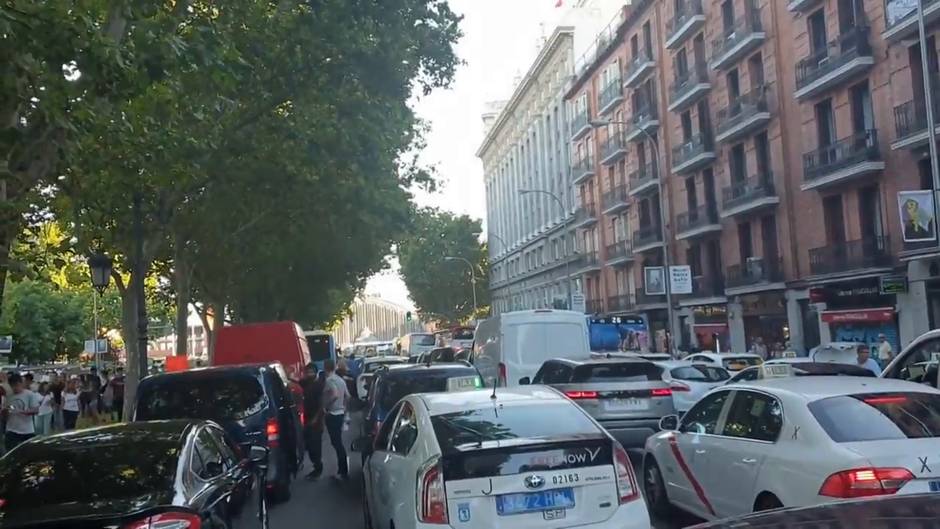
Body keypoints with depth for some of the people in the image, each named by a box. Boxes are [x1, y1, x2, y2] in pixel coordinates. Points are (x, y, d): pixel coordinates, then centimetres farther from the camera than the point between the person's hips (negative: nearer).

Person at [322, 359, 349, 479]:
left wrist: (325, 406, -21)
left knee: (336, 443, -3)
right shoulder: (341, 380, 10)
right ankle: (342, 470, 21)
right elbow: (347, 396, 16)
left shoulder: (329, 380, -17)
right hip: (340, 414, 9)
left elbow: (335, 395, -31)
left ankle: (344, 472, 0)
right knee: (338, 442, 16)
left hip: (332, 415, -9)